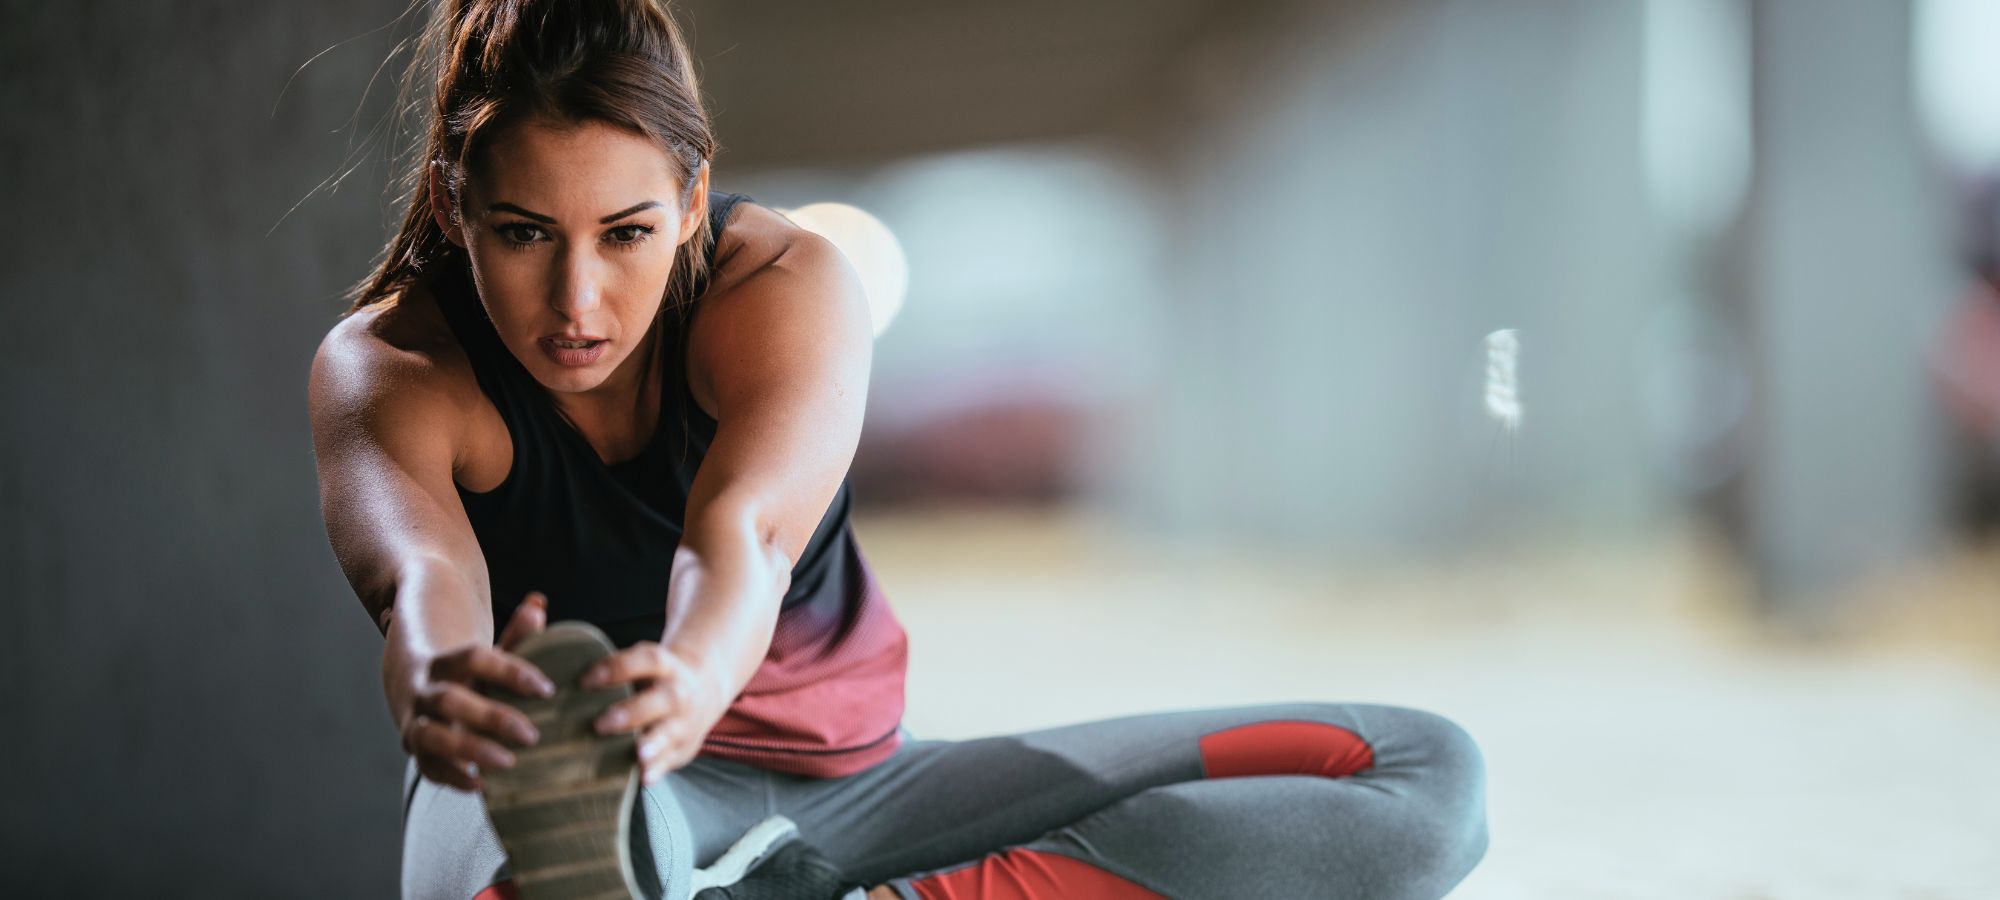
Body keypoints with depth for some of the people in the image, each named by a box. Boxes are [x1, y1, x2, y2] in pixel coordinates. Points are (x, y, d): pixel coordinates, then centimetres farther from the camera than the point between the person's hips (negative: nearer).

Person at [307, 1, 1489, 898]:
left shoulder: (790, 284, -15)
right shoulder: (389, 365, -16)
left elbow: (744, 524, -37)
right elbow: (420, 571, -39)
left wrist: (690, 679, -63)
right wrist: (438, 690, -66)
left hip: (841, 780, 3)